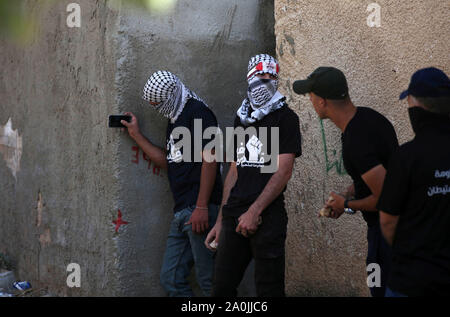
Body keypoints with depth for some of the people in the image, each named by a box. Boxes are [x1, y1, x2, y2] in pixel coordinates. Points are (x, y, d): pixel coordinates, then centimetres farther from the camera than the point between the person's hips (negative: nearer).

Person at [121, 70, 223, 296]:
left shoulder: (197, 112, -7)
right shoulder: (174, 120, 22)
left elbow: (209, 159, -15)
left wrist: (201, 207, -20)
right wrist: (136, 135, 20)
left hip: (200, 211, -10)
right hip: (181, 211, 10)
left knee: (208, 280, -8)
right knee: (171, 279, 7)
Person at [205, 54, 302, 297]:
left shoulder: (285, 118, -1)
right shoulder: (241, 119, 18)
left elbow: (283, 172, -9)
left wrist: (254, 212, -15)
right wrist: (220, 221, 15)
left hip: (267, 216, -6)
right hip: (234, 214, 6)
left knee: (268, 289, -2)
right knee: (222, 288, 6)